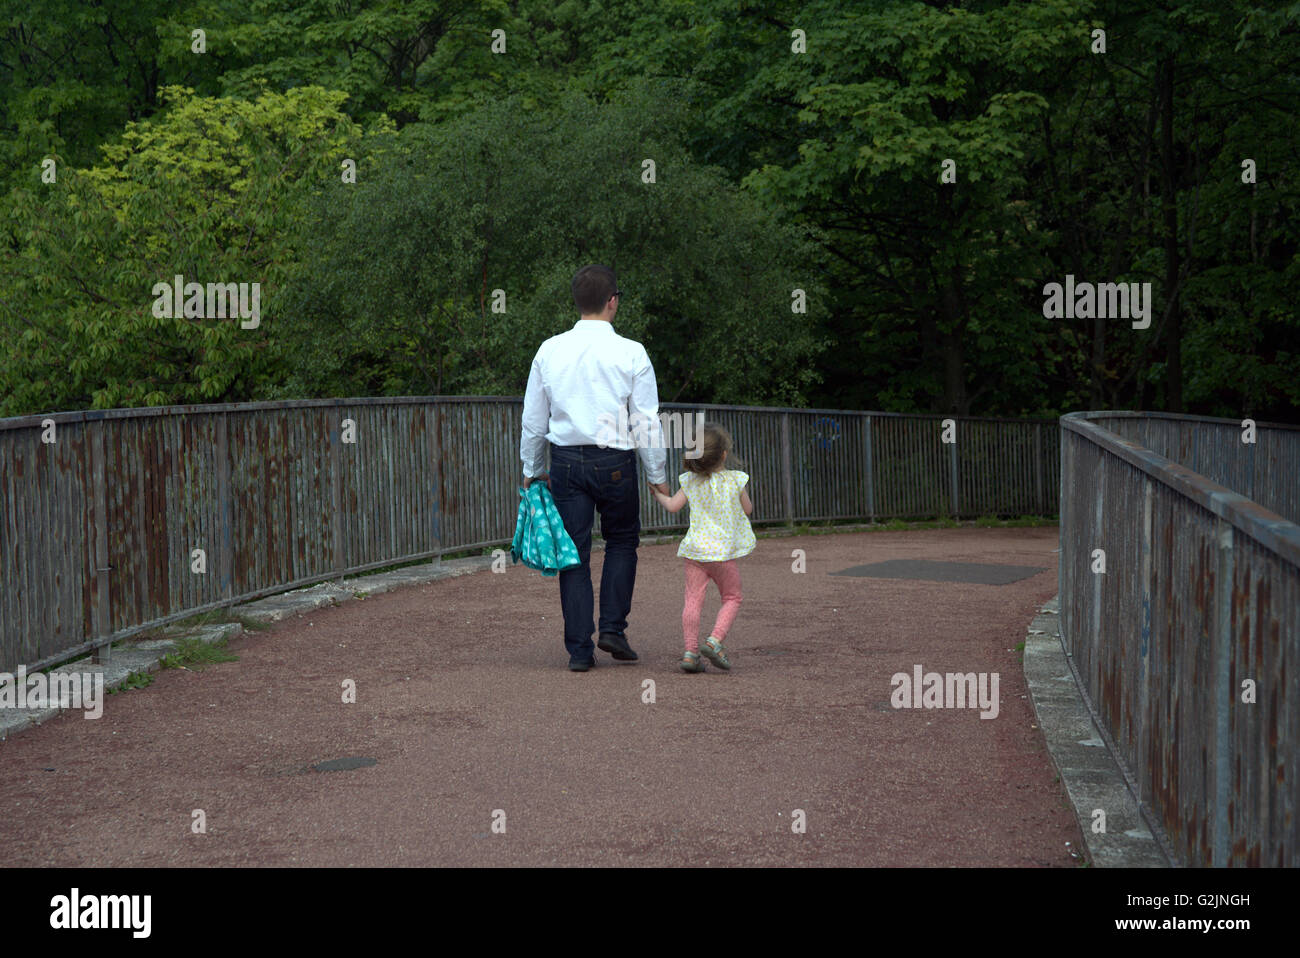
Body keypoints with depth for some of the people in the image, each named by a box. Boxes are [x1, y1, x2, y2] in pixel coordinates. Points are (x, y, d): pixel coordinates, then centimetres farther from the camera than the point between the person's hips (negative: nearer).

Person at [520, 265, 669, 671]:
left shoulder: (550, 351, 2)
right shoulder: (631, 353, -7)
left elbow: (533, 419, 8)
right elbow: (647, 421, -4)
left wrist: (532, 470, 18)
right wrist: (657, 475, 5)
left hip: (566, 460, 2)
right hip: (615, 462, -2)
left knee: (574, 553, 6)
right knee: (622, 541, 18)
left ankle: (579, 649, 6)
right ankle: (613, 628, 7)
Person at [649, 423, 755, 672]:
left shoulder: (690, 481, -1)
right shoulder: (735, 480, -7)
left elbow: (673, 506, 1)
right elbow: (747, 510, 3)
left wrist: (657, 493, 20)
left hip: (695, 549, 2)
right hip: (724, 551, -2)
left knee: (693, 599, 4)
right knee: (731, 598, 12)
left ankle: (691, 650, -1)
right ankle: (714, 641, -4)